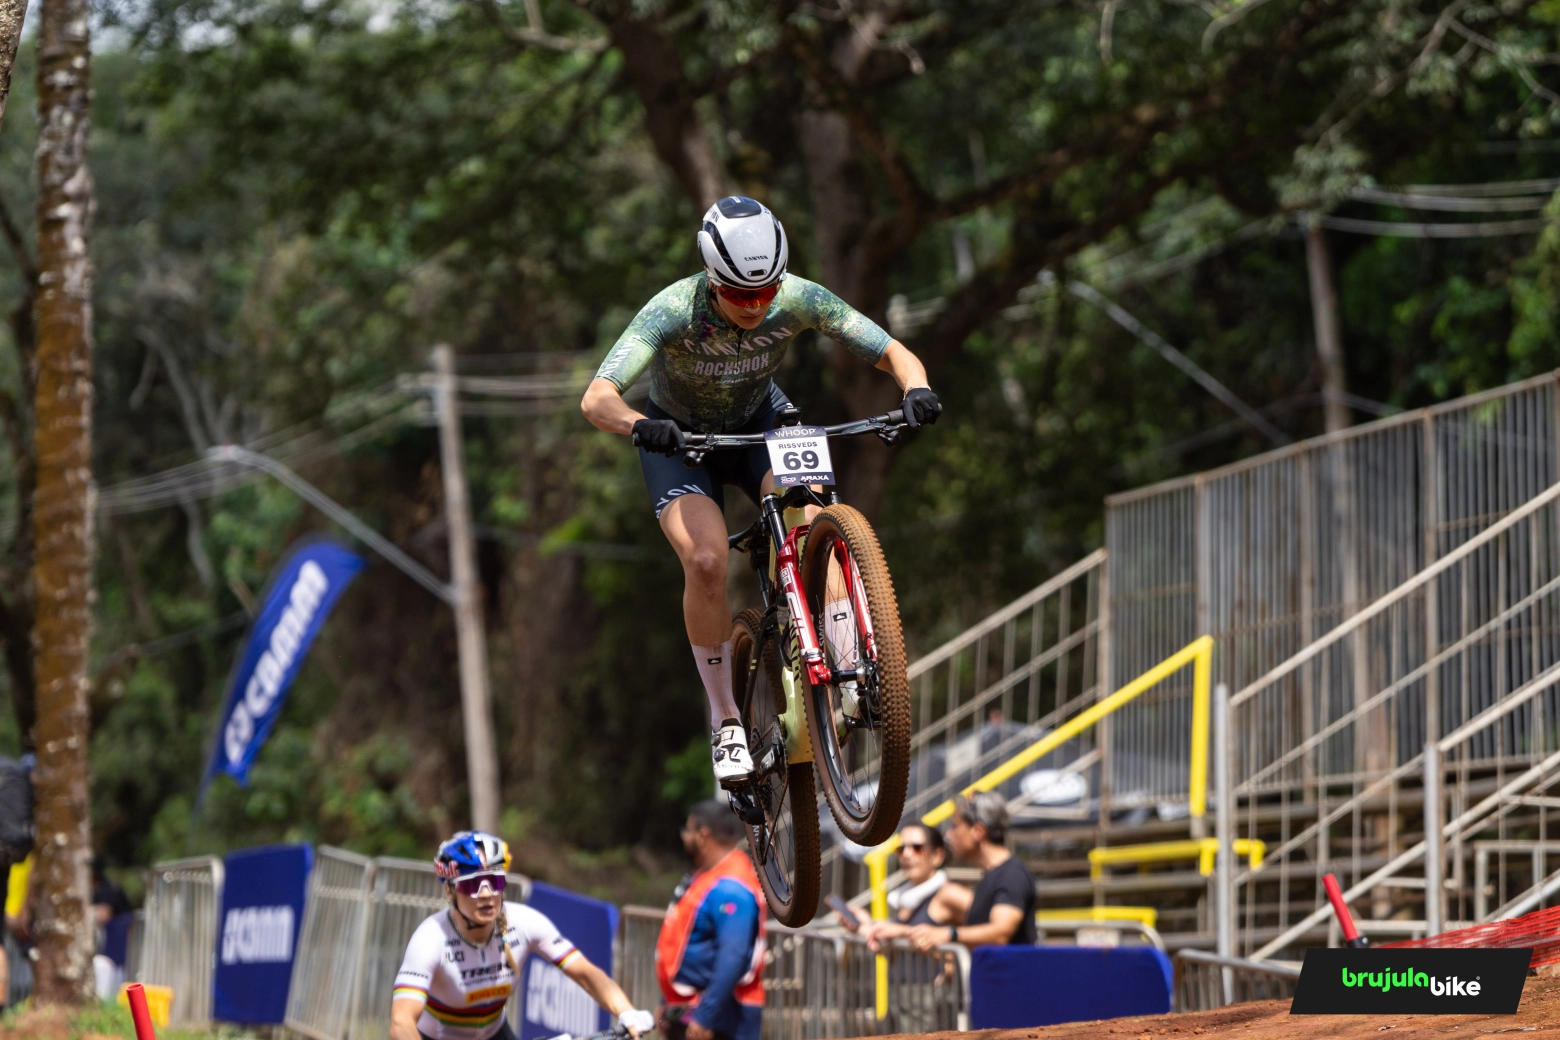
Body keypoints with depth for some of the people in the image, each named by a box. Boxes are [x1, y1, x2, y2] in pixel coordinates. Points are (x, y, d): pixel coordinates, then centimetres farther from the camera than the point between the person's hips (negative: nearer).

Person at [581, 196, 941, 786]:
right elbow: (597, 399, -43)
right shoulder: (674, 310, -34)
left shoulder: (798, 299, -27)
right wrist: (639, 425, -64)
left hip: (760, 422, 2)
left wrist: (915, 389, -46)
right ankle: (725, 721, -9)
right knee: (706, 562, -25)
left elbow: (892, 353, -23)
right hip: (680, 435, -2)